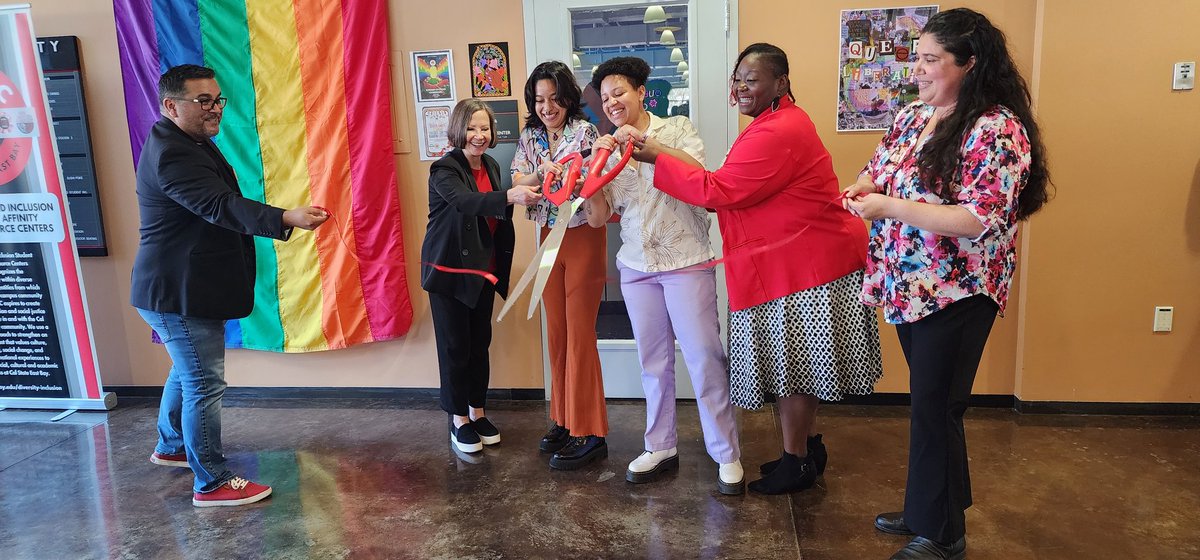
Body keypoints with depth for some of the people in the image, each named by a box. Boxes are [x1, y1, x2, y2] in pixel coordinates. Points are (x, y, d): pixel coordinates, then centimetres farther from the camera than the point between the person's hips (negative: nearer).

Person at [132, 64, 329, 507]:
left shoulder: (190, 143, 13)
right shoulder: (172, 155, -23)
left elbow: (217, 204, 23)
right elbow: (220, 206, -36)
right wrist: (286, 219, -48)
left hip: (185, 288, 11)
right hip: (180, 293, -11)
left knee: (187, 372, 25)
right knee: (204, 384, -6)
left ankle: (171, 447, 44)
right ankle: (211, 484, 3)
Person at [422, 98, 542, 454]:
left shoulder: (491, 167, 7)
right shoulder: (445, 169, -15)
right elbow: (465, 202, -35)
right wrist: (509, 196, -50)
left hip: (483, 270, 6)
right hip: (449, 269, -6)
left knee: (480, 342, 13)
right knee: (455, 345, 2)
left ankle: (478, 411, 27)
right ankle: (458, 419, 16)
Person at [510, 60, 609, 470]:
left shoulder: (584, 132, -9)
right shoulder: (529, 137, 7)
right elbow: (516, 185, -3)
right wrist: (541, 174, -22)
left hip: (584, 236, -6)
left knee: (580, 334, -4)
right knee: (556, 333, 11)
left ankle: (588, 433, 5)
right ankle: (564, 420, 25)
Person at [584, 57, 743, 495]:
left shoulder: (677, 129, 2)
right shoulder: (611, 151, 12)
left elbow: (699, 173, -18)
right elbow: (598, 218, 5)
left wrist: (647, 142, -20)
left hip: (686, 261, -4)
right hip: (637, 266, 4)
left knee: (703, 355, -5)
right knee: (653, 359, 9)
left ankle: (727, 455, 5)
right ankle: (660, 447, 22)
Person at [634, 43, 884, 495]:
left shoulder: (777, 134, -22)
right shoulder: (778, 121, 14)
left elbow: (718, 191, -22)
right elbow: (740, 191, 13)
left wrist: (657, 156, -15)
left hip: (801, 266, -11)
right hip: (797, 259, 11)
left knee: (790, 364, 1)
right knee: (794, 362, 18)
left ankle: (797, 462, 17)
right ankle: (809, 446, 33)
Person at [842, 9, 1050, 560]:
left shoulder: (996, 130, -18)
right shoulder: (913, 114, 6)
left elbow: (980, 220, -26)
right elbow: (882, 165, 20)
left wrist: (889, 208, -26)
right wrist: (864, 187, -4)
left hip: (955, 293, -7)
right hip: (908, 285, 7)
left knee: (935, 409, 2)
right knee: (929, 403, 18)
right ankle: (928, 509, 36)